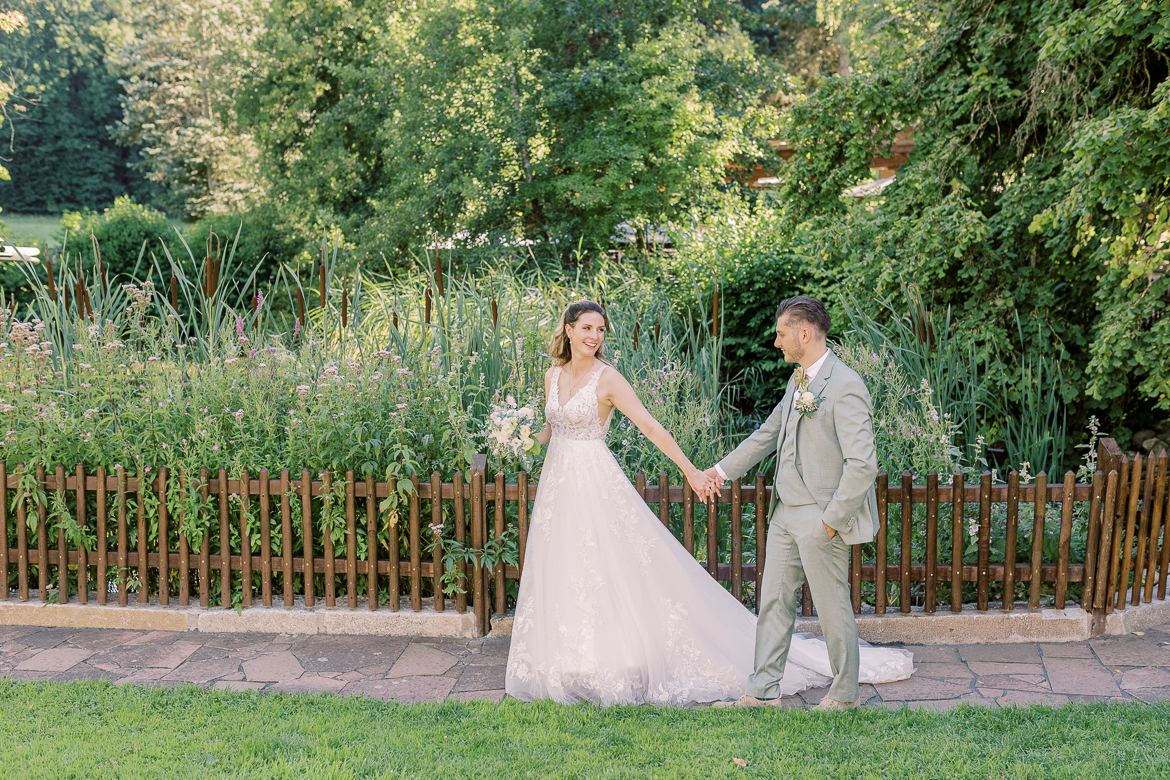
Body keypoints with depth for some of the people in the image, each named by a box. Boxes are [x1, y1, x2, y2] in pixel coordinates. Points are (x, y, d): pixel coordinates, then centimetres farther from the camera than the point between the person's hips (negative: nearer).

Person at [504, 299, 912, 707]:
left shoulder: (607, 378, -10)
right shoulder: (553, 376, 7)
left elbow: (650, 427, -17)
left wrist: (690, 470, -24)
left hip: (596, 485, -6)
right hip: (558, 483, 6)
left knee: (608, 572, -5)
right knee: (563, 576, 11)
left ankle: (615, 665, 6)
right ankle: (572, 664, 23)